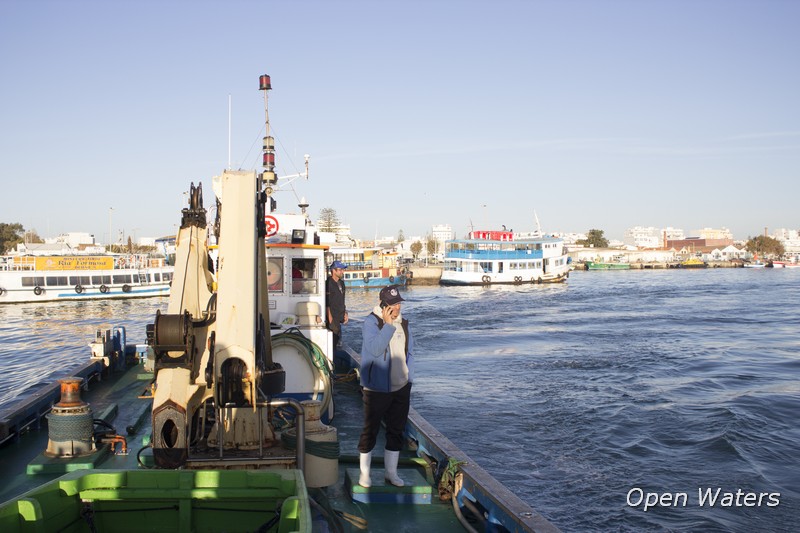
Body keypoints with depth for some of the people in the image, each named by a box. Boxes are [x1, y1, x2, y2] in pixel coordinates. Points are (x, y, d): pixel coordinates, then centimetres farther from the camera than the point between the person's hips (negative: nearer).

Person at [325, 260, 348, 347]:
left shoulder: (341, 283, 12)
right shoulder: (328, 283, -13)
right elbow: (327, 303, -16)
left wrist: (345, 313, 14)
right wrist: (330, 318, -19)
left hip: (339, 317, 8)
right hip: (333, 317, -8)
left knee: (337, 337, 13)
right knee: (334, 337, -7)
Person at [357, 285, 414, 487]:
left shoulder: (403, 323, 8)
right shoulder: (371, 322, -11)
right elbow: (375, 349, -25)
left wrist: (408, 378, 9)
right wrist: (388, 325, -25)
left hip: (401, 387, 6)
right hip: (377, 388, -6)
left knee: (396, 431, 13)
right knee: (370, 431, 4)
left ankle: (391, 472, 26)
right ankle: (364, 473, 19)